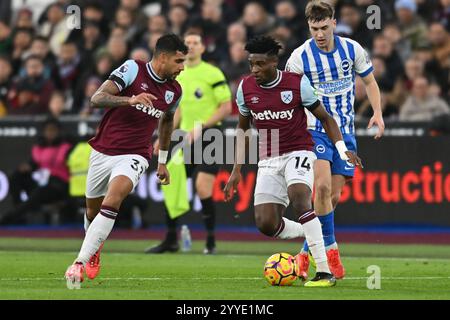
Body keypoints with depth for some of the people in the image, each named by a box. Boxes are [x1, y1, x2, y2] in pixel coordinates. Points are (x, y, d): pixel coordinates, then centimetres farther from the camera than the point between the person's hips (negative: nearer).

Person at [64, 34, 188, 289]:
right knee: (93, 209, 12)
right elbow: (97, 98, -19)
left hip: (134, 155, 1)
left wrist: (162, 161, 30)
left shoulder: (174, 91, 5)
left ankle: (80, 263, -30)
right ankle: (95, 248, 48)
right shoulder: (133, 69, -10)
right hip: (103, 151, -1)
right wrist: (130, 100, -35)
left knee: (114, 198, -28)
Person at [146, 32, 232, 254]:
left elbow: (226, 107, -11)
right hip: (186, 137, 7)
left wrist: (201, 127, -18)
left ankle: (211, 241, -4)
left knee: (203, 187, -17)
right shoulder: (179, 76, 13)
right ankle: (171, 240, 13)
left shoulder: (212, 73, -7)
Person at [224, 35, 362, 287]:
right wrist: (237, 170, 14)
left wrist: (342, 148, -13)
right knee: (266, 224, -12)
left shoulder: (297, 84, -10)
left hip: (298, 153, -4)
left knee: (298, 197, -33)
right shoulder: (246, 88, 1)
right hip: (268, 160, 4)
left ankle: (325, 272, -31)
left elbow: (325, 118, 1)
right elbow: (243, 127, 16)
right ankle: (313, 235, 18)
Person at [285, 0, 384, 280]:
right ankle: (330, 248, -13)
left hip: (345, 131, 3)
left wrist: (378, 113, -3)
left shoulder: (352, 49, -3)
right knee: (323, 186, -24)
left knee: (333, 197, 3)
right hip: (315, 129, -3)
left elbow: (369, 81, 11)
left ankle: (307, 253, 17)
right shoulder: (300, 57, -10)